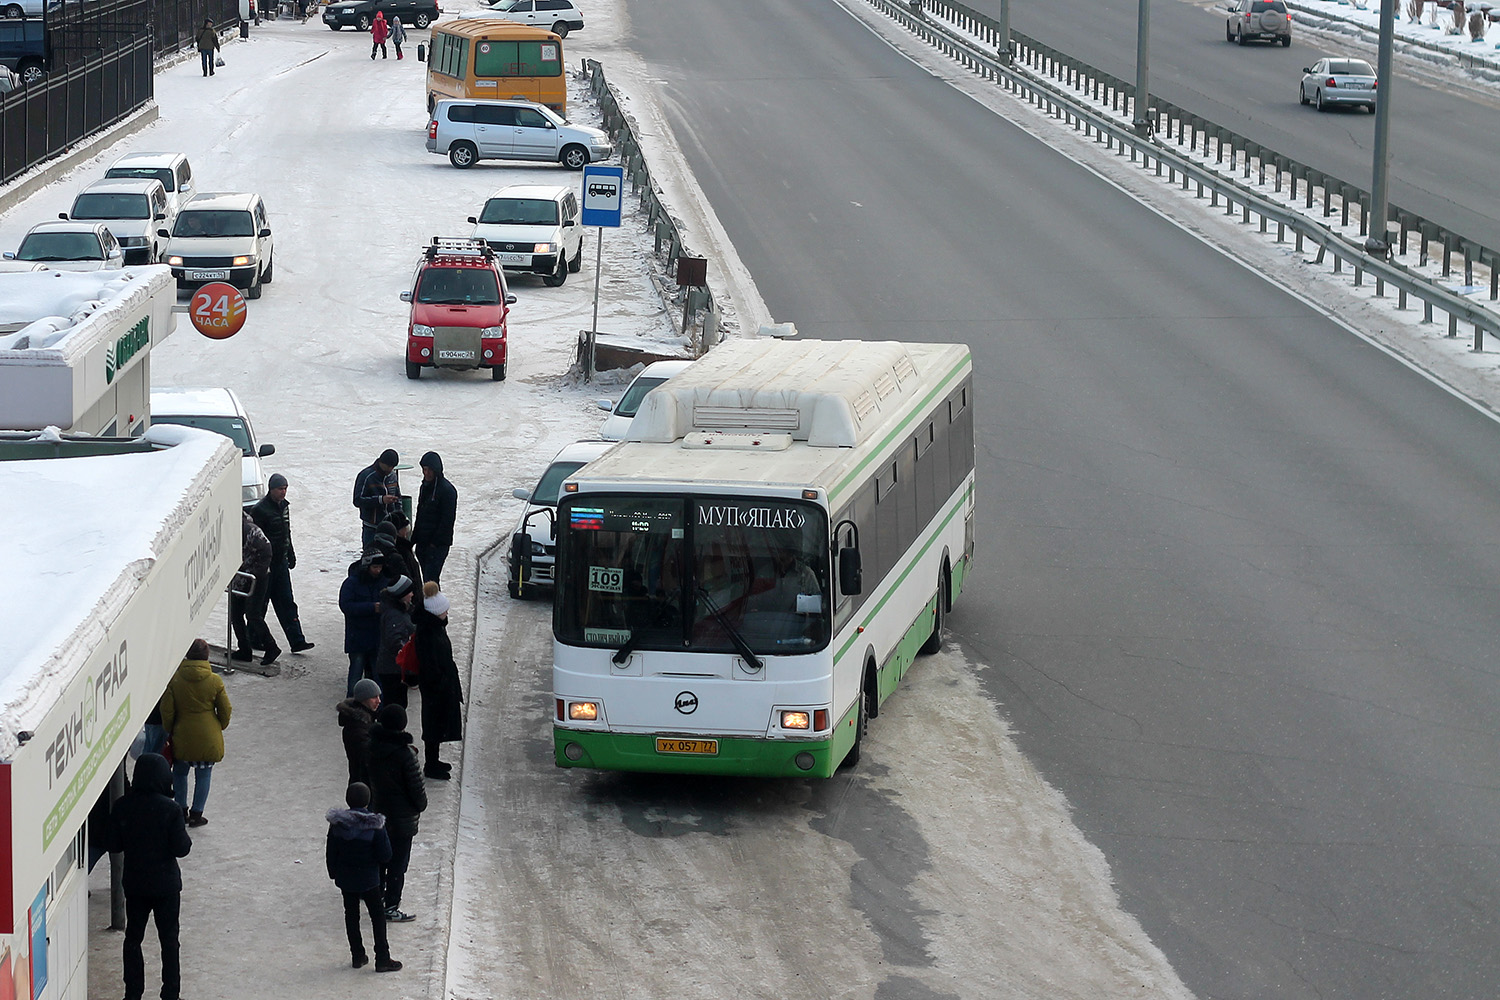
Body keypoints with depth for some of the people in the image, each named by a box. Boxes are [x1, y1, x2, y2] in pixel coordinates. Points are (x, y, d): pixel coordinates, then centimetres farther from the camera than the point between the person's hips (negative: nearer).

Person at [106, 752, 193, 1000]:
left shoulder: (123, 806, -9)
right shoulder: (170, 809, -18)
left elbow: (112, 845, -4)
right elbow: (181, 848, -16)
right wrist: (185, 837, 4)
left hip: (134, 884, 2)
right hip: (166, 884, -2)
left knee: (133, 938, 15)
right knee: (169, 939, 10)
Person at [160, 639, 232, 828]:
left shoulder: (175, 679, -10)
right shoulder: (214, 681, -10)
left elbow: (167, 711, -5)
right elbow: (225, 710, -2)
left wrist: (169, 731, 10)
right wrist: (220, 727, 17)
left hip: (182, 736, 1)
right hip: (208, 738, -1)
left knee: (180, 772, 20)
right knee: (203, 775, 11)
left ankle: (181, 810, 22)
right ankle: (196, 814, 12)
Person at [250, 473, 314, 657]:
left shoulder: (284, 506, 9)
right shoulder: (260, 510, -16)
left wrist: (291, 555, 23)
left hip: (280, 562, 7)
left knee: (286, 602, 7)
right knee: (260, 604, 3)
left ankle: (296, 641, 7)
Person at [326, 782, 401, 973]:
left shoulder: (337, 823, -9)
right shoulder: (375, 825, -19)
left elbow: (331, 852, 0)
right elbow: (385, 855, -15)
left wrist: (334, 873, 13)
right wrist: (380, 864, 7)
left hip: (345, 878, 3)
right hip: (368, 878, -3)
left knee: (351, 914, 17)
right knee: (378, 915, 7)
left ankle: (357, 956, 22)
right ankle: (382, 959, 7)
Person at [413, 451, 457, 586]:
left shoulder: (447, 490, -14)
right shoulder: (425, 486, 12)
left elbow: (447, 520, -16)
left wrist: (435, 543, -16)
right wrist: (415, 538, 13)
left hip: (438, 545, -8)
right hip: (423, 543, 8)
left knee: (431, 580, -11)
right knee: (426, 579, 11)